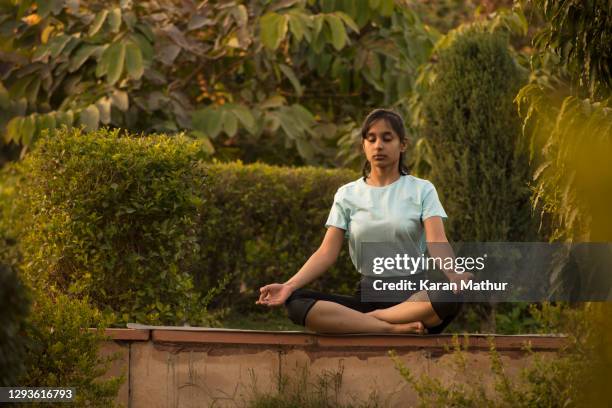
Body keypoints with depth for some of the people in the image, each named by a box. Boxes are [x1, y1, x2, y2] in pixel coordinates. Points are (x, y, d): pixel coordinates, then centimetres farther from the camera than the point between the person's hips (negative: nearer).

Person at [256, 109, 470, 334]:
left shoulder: (421, 190, 5)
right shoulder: (347, 195, 11)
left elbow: (436, 243, -10)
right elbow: (327, 252, 2)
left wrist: (454, 276, -33)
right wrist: (289, 286, -16)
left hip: (413, 294, -2)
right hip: (368, 295, 2)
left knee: (450, 297, -38)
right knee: (296, 302, -27)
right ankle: (395, 328, -36)